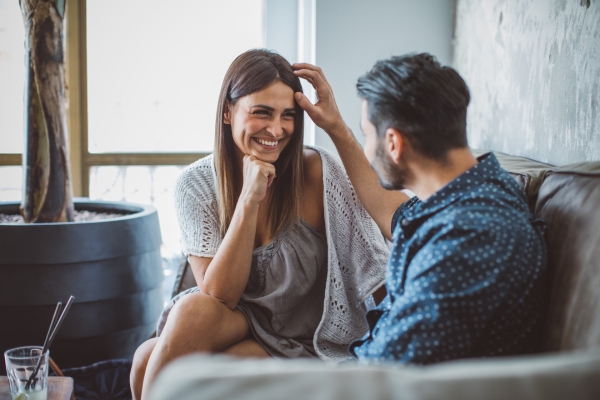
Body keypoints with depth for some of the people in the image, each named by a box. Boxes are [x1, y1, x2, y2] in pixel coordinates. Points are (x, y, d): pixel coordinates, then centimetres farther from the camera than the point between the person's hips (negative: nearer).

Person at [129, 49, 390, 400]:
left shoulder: (319, 173, -16)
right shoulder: (196, 185, -9)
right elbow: (219, 297, -18)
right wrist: (249, 200, -25)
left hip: (304, 342, -3)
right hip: (237, 324, 3)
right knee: (193, 309, -30)